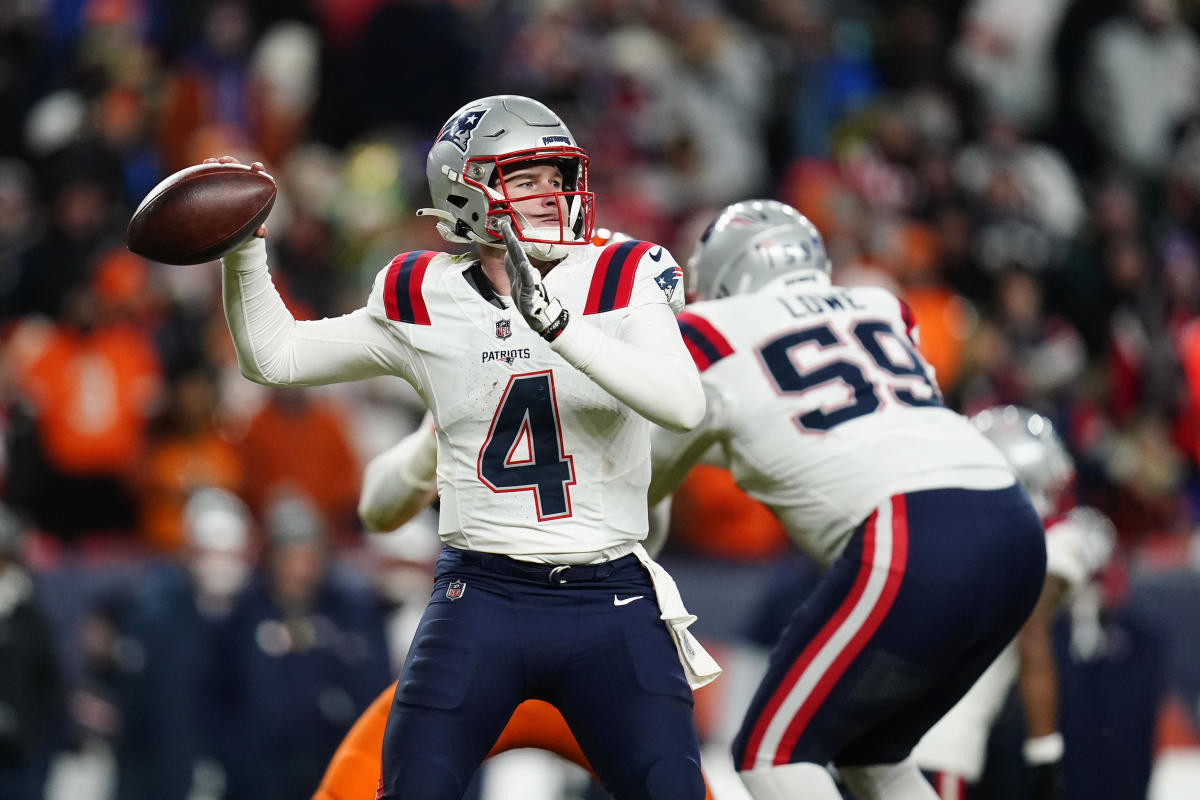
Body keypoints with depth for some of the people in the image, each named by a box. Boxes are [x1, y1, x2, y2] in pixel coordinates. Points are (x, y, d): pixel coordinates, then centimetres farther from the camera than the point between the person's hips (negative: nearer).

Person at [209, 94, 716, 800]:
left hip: (611, 604, -1)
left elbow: (685, 404, -19)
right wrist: (244, 250, -2)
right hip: (484, 599, 1)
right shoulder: (426, 305, 3)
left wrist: (554, 322, -27)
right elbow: (273, 355, 14)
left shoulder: (619, 284, -2)